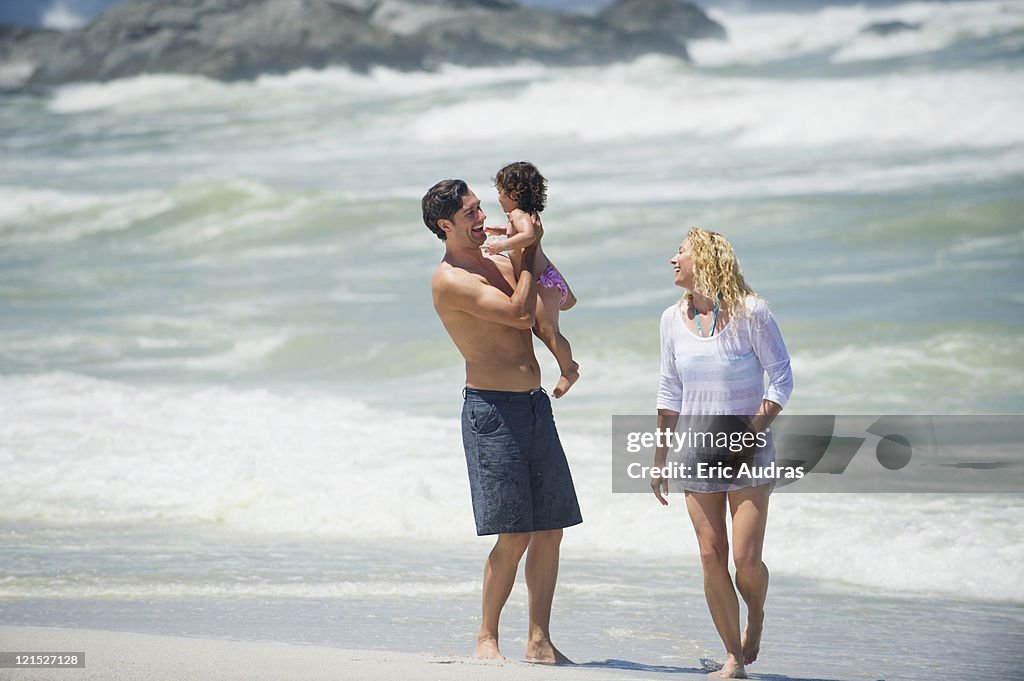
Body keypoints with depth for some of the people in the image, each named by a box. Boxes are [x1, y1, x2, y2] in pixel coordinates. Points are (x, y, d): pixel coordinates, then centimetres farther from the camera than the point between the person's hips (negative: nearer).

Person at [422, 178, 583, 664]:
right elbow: (520, 313, -18)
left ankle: (539, 641, 12)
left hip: (535, 405, 8)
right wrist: (531, 252, -6)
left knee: (550, 530, 6)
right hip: (492, 409, -8)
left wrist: (533, 249, 11)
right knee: (515, 535, -10)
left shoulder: (499, 263, 16)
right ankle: (486, 639, 3)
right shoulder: (449, 280, -10)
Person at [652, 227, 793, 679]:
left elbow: (782, 379, -6)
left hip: (749, 450, -4)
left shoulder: (750, 312, -9)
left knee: (746, 559, -9)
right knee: (711, 557, -3)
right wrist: (659, 459, 13)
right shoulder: (674, 319, 5)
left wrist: (751, 433, -16)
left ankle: (756, 617, 23)